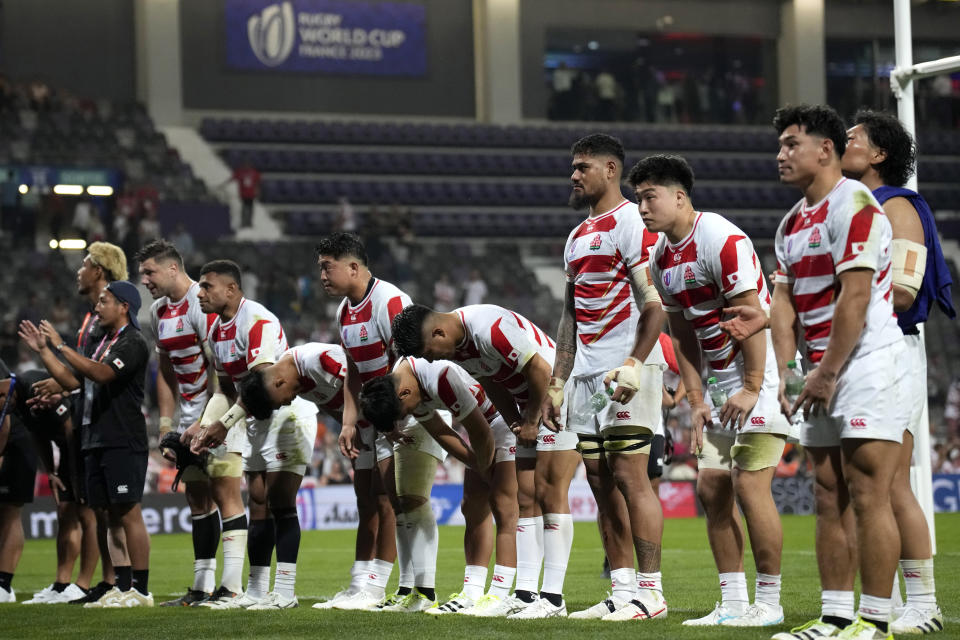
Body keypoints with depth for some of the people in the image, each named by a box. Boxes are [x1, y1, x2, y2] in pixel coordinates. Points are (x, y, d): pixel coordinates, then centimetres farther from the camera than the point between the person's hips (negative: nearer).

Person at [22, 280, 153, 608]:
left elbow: (101, 373, -23)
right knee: (111, 517, 7)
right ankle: (122, 588, 9)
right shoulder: (104, 343, 21)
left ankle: (141, 590, -8)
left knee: (129, 514, -9)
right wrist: (42, 349, 14)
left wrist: (61, 346, -20)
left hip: (124, 442, -9)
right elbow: (72, 381, 21)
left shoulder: (132, 343, -8)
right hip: (95, 441, 9)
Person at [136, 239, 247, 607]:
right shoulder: (159, 312, 12)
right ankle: (203, 586, 14)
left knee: (224, 490, -13)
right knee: (197, 495, 9)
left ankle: (232, 586, -15)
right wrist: (166, 422, 13)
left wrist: (205, 424, -22)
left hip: (222, 405, -9)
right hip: (192, 411, 9)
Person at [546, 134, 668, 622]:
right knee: (601, 482, 7)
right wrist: (556, 383, 19)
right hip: (586, 374, 9)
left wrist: (634, 365, -22)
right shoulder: (578, 237, 21)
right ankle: (622, 591, 11)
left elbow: (654, 304, -14)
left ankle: (650, 592, -8)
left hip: (627, 367, -9)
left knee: (629, 476, -10)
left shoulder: (630, 224, -8)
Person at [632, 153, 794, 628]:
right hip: (724, 383, 9)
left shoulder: (722, 240, -18)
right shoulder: (661, 257, 9)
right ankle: (733, 602, 12)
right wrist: (696, 400, 8)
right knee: (711, 487, 6)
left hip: (761, 376, -9)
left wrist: (751, 389, -20)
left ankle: (769, 603, -4)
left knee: (749, 485, -12)